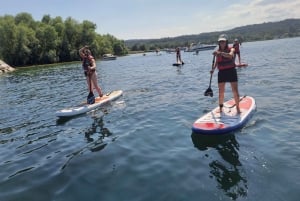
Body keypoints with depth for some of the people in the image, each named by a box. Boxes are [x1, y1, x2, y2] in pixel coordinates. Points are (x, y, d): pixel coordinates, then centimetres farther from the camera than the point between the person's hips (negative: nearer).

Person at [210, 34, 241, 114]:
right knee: (221, 92, 7)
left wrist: (220, 53, -41)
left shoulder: (231, 49, -5)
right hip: (221, 72, 3)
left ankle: (238, 108, 10)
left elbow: (230, 55, -28)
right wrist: (213, 69, 1)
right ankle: (220, 108, 20)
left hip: (231, 71, -3)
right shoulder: (217, 52, 7)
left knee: (235, 91, -2)